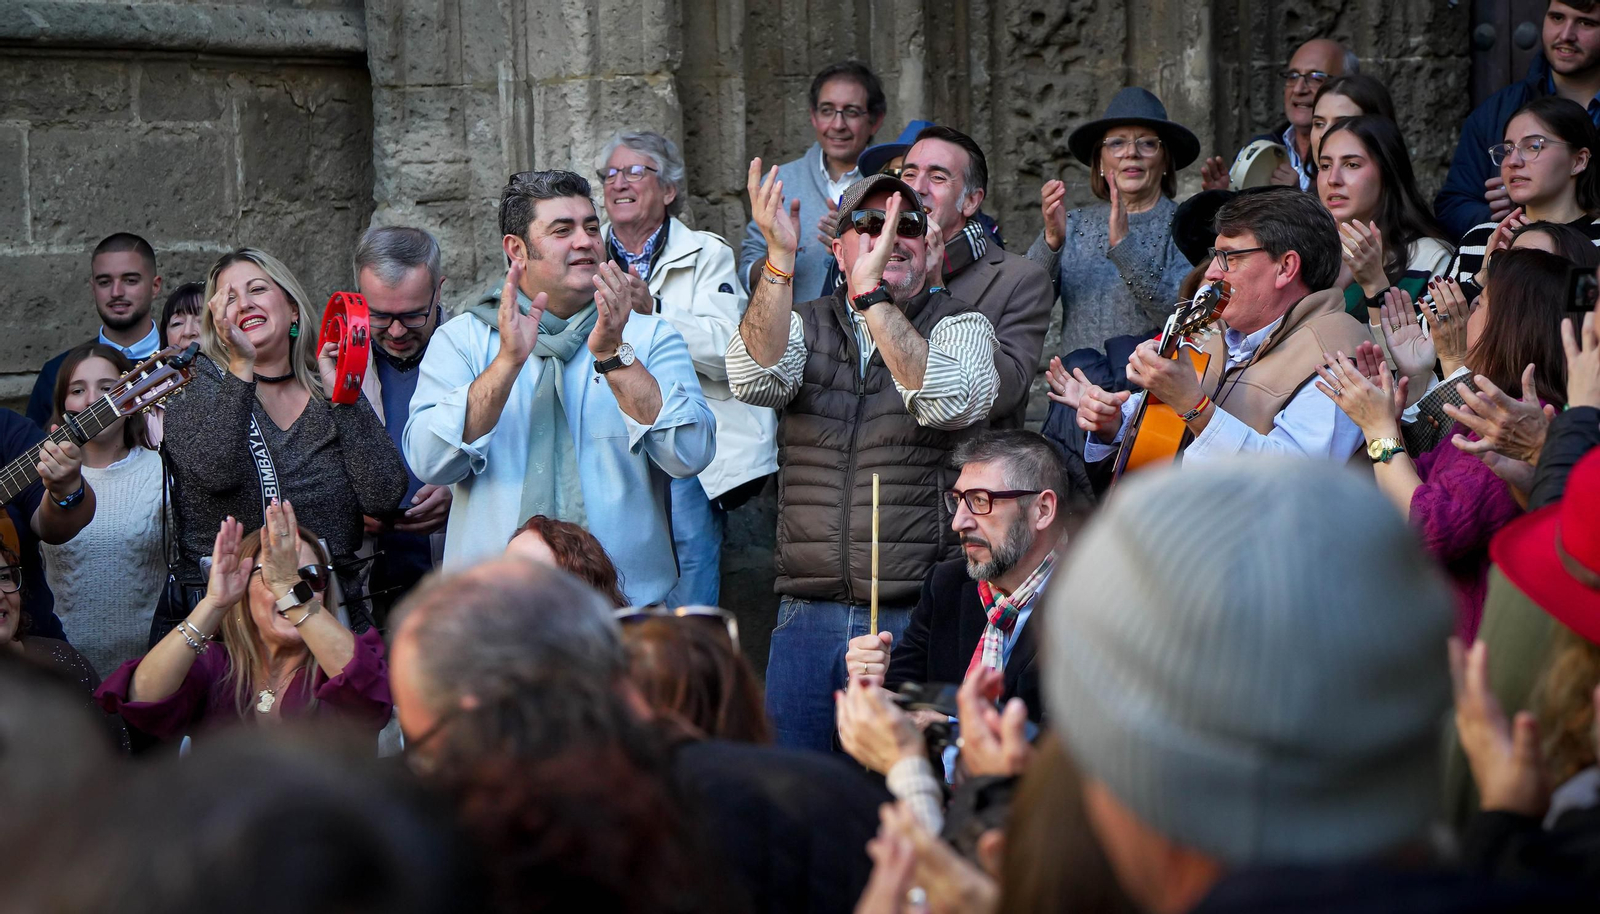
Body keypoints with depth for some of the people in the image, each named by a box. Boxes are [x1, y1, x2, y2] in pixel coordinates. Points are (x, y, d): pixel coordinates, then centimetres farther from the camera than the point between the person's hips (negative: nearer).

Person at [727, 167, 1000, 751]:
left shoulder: (960, 325, 3)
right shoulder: (803, 325, 11)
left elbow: (950, 403, -18)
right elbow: (753, 379, -10)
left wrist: (872, 294, -22)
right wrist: (779, 259, -20)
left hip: (916, 613, -3)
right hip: (806, 614, 3)